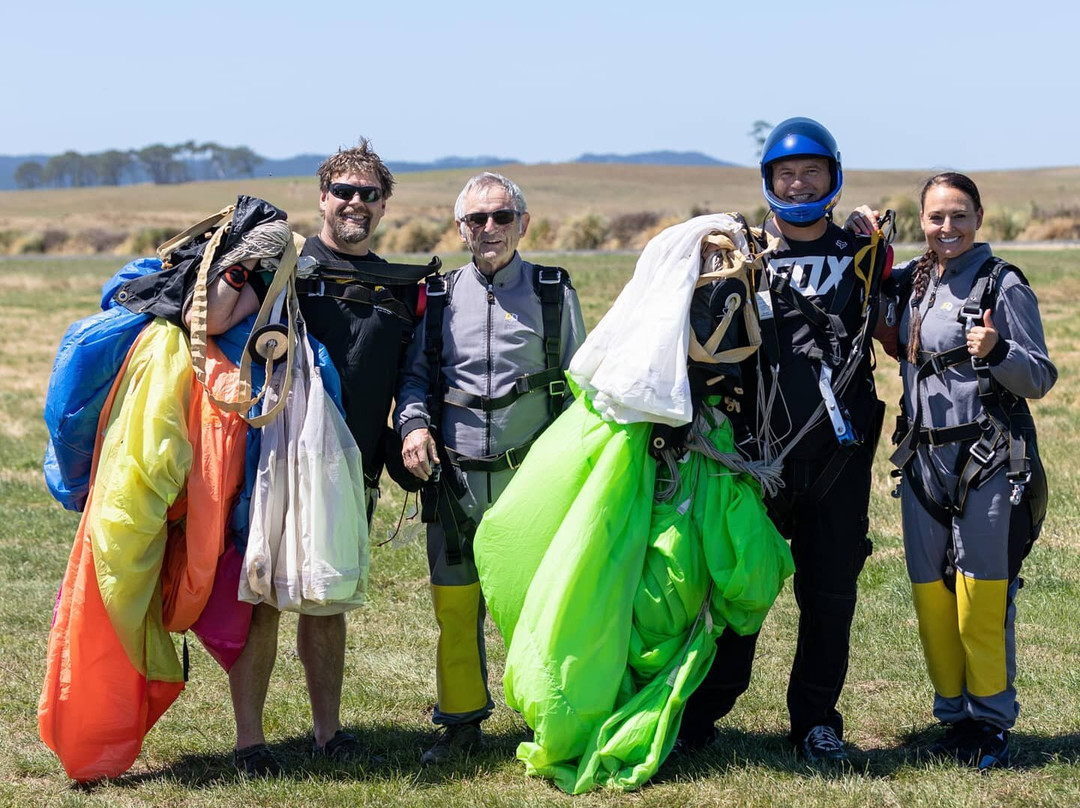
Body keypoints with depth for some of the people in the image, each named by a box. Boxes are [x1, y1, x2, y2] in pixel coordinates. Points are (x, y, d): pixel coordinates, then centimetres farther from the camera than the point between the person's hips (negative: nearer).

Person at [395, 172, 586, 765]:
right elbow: (416, 375, 14)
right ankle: (461, 721, 20)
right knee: (454, 604, 5)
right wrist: (413, 423, -7)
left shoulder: (554, 293, 6)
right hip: (455, 477, 2)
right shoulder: (439, 297, 9)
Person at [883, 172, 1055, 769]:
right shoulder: (912, 282, 10)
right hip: (924, 457, 5)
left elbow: (1040, 379, -4)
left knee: (981, 596, -5)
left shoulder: (1003, 285, -6)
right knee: (930, 591, 7)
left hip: (988, 461, -5)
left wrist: (997, 351, -25)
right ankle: (954, 715, 19)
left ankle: (991, 721, 7)